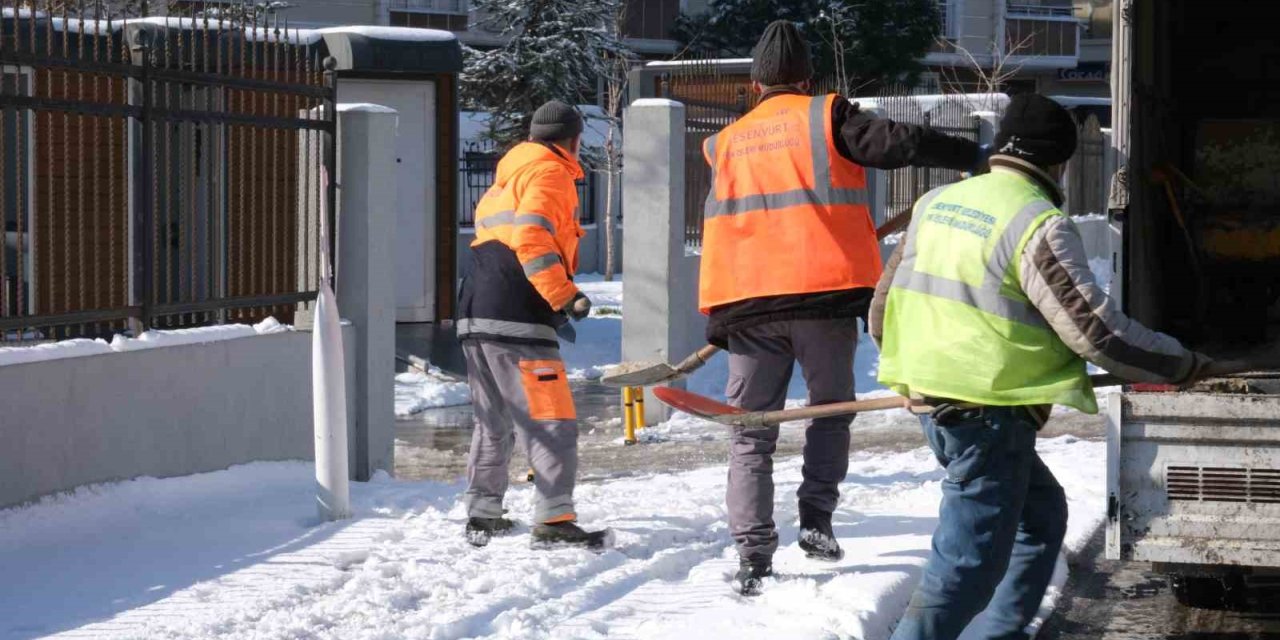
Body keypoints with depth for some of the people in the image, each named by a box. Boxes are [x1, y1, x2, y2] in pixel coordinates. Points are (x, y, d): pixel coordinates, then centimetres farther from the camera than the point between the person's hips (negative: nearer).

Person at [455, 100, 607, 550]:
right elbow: (531, 237, -17)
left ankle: (482, 516, 23)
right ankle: (553, 521, -15)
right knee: (552, 423, -9)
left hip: (474, 318, 9)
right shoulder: (550, 173, -2)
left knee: (493, 423, 19)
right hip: (516, 321, -9)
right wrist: (566, 296, -20)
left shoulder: (505, 180, 26)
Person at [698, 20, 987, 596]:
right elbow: (899, 143, -6)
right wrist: (974, 157, 0)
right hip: (825, 293, -2)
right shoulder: (825, 118, 4)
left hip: (747, 304, 2)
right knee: (830, 411, 17)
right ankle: (816, 517, 3)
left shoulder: (726, 144, 17)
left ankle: (752, 552, -2)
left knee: (751, 434, 7)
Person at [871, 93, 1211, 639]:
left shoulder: (935, 204, 9)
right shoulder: (1040, 226, -14)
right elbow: (1096, 330, -15)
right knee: (968, 569, -7)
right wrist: (1181, 363, -1)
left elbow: (887, 300, 17)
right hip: (991, 414, -9)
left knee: (1041, 513, 25)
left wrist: (911, 364, 34)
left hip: (933, 397, 9)